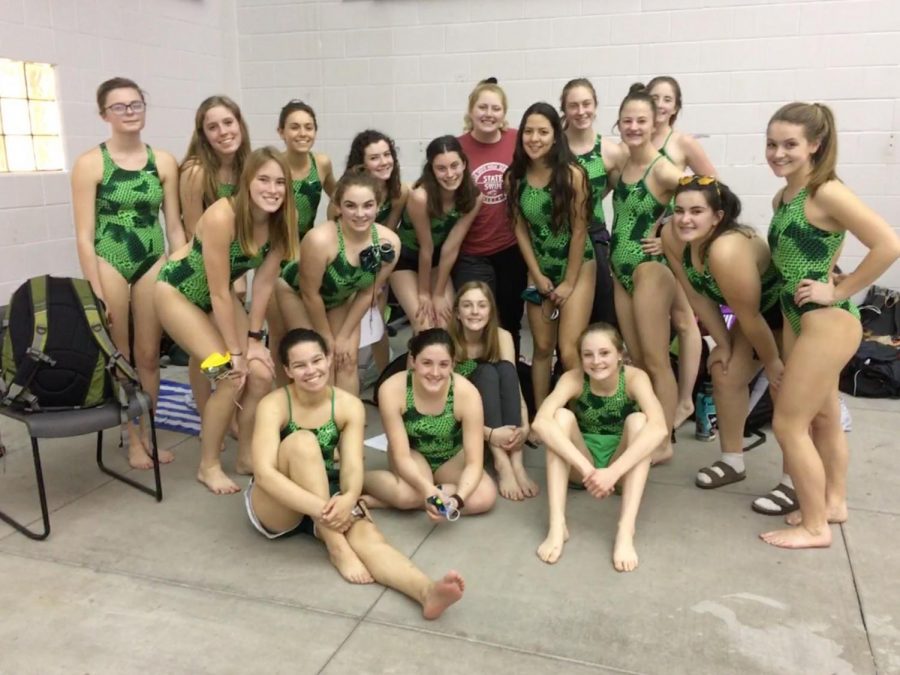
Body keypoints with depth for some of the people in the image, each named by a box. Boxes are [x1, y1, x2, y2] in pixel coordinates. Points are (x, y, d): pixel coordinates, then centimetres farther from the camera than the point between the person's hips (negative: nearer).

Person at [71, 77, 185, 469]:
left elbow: (174, 226, 7)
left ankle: (148, 433, 25)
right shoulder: (90, 164, -7)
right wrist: (96, 293, -11)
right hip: (109, 264, -3)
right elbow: (84, 235, -8)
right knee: (118, 358, 6)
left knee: (148, 355, 10)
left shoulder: (163, 162, 3)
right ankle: (133, 439, 21)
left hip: (153, 264, 3)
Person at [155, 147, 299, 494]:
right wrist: (235, 353, -22)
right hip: (178, 290, -6)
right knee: (232, 376, -16)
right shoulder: (221, 217, -34)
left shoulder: (282, 220, -16)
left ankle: (246, 456, 16)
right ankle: (208, 466, 5)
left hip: (219, 294, 6)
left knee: (261, 374, -5)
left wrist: (254, 338, -7)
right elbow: (219, 294, -29)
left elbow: (264, 282, -7)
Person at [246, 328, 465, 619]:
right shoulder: (274, 405, -18)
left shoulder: (350, 406, -9)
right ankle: (336, 547, -30)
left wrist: (349, 499, -42)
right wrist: (319, 507, -41)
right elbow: (264, 473, -29)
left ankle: (428, 591, -57)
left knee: (366, 534, -31)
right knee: (302, 441, -32)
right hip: (276, 508, -2)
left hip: (326, 501, 2)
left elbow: (353, 466, -19)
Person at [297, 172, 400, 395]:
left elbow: (368, 292, -10)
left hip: (341, 299, 4)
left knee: (348, 361, 3)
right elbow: (310, 294, -25)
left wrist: (344, 336, -5)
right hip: (297, 294, -4)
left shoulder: (389, 242, -26)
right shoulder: (320, 240, -40)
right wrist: (326, 336, -12)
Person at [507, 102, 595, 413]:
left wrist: (568, 283, -11)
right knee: (542, 348, 9)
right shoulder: (514, 177, -5)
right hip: (539, 270, 4)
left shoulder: (572, 174, -17)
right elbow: (521, 228, 0)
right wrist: (538, 276, -4)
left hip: (577, 267, -4)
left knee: (569, 352, -10)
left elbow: (579, 230, -13)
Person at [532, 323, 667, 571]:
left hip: (623, 467, 0)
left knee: (638, 420, -28)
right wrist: (585, 467, -47)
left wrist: (613, 472, -47)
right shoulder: (573, 379, -19)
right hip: (580, 465, 0)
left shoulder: (635, 378, -20)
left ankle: (626, 530, -37)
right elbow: (541, 422, -37)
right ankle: (557, 525, -34)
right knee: (562, 416, -26)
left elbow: (658, 428, -37)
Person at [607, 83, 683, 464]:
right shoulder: (618, 167, 8)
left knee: (655, 361, 0)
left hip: (650, 269, -7)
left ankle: (664, 442, 10)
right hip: (621, 271, 7)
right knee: (636, 359, 13)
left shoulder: (662, 170, -15)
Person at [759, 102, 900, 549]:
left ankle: (815, 527, 13)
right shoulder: (782, 198, 8)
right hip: (797, 318, 9)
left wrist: (839, 291, -18)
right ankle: (833, 502, 37)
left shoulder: (826, 193, -17)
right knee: (823, 417, 20)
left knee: (788, 424, -3)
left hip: (828, 321, -9)